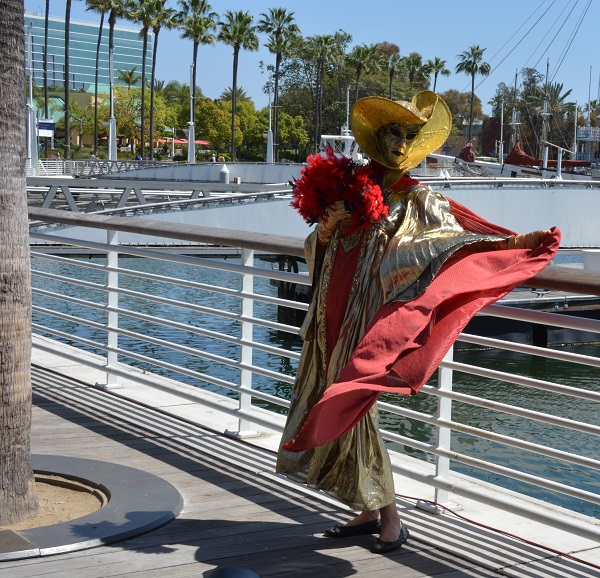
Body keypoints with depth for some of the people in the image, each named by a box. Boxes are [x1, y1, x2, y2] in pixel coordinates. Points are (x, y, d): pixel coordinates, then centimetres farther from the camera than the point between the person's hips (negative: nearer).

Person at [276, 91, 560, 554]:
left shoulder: (416, 201, 1)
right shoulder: (349, 183, 12)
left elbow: (457, 238, -10)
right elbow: (316, 252, 15)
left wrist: (515, 242, -21)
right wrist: (326, 227, -6)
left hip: (367, 321, -5)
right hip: (331, 318, 5)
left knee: (353, 412, -8)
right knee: (335, 410, 7)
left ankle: (391, 519, 3)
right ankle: (369, 511, 19)